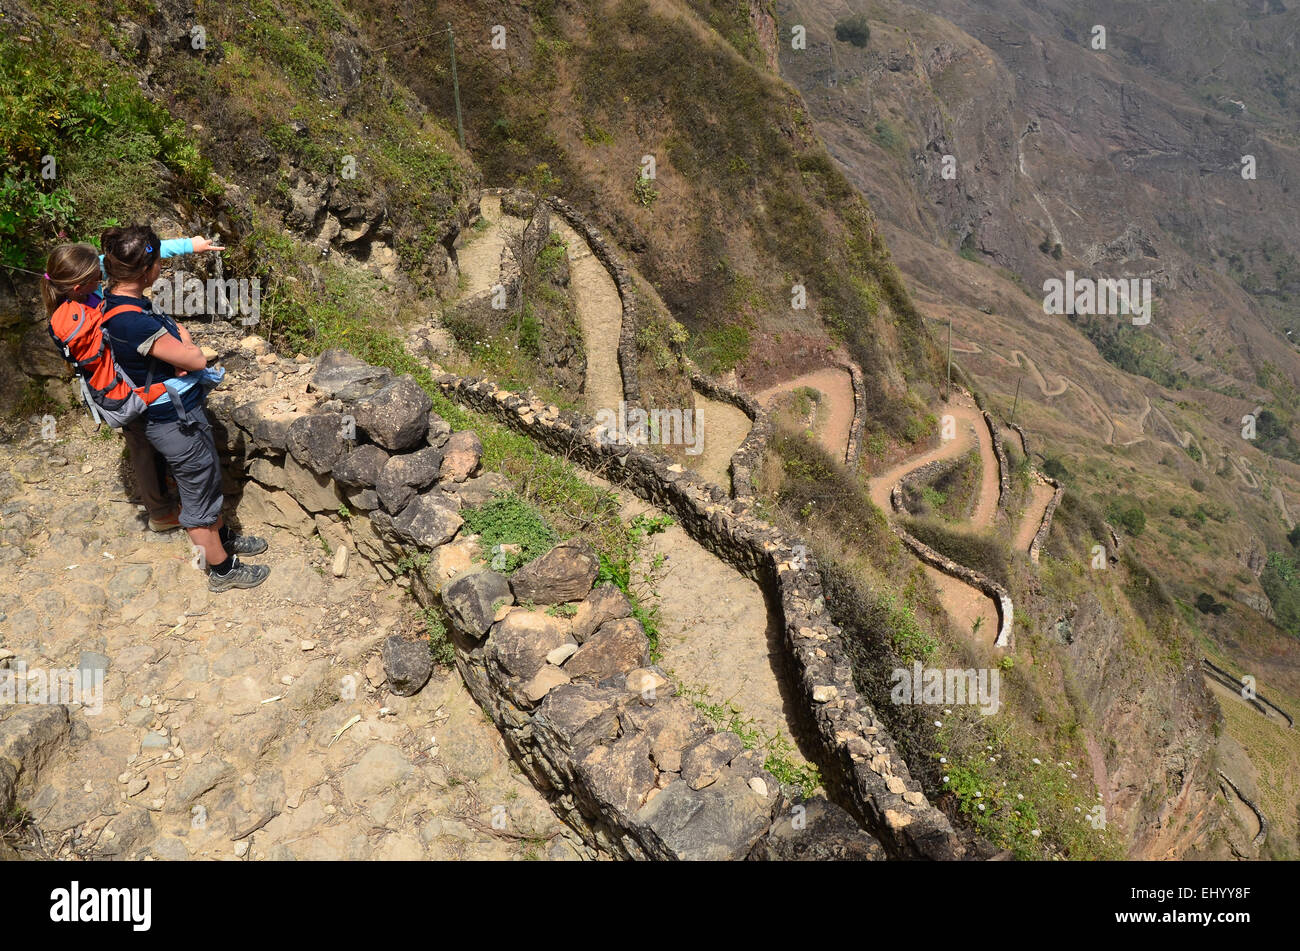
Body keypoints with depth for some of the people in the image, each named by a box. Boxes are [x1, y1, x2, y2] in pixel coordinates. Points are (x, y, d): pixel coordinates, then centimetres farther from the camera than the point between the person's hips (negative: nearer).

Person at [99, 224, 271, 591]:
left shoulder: (112, 300, -2)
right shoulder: (135, 323, -33)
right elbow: (197, 360, -23)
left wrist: (176, 334, -8)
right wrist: (186, 343, -5)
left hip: (178, 412, 10)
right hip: (177, 422, -9)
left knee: (207, 479, 28)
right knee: (199, 495, 9)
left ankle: (224, 537, 50)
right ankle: (222, 570, 27)